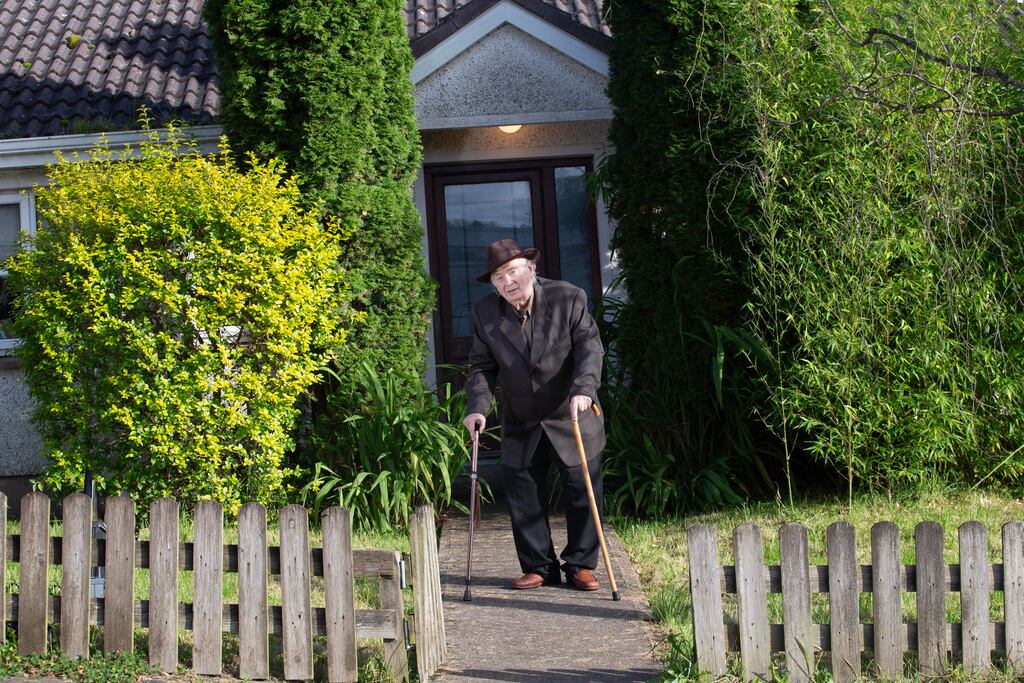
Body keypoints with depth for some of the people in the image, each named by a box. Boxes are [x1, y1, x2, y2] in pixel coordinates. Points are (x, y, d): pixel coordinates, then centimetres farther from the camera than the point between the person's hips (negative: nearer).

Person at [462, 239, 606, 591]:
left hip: (572, 418, -2)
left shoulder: (569, 298, -10)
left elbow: (590, 346, -15)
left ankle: (580, 565, 13)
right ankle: (539, 567, 16)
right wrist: (477, 406, -15)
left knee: (583, 493, 1)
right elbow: (482, 366, 1)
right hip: (521, 426, 2)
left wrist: (583, 389, -31)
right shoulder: (486, 312, -3)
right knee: (523, 498, 3)